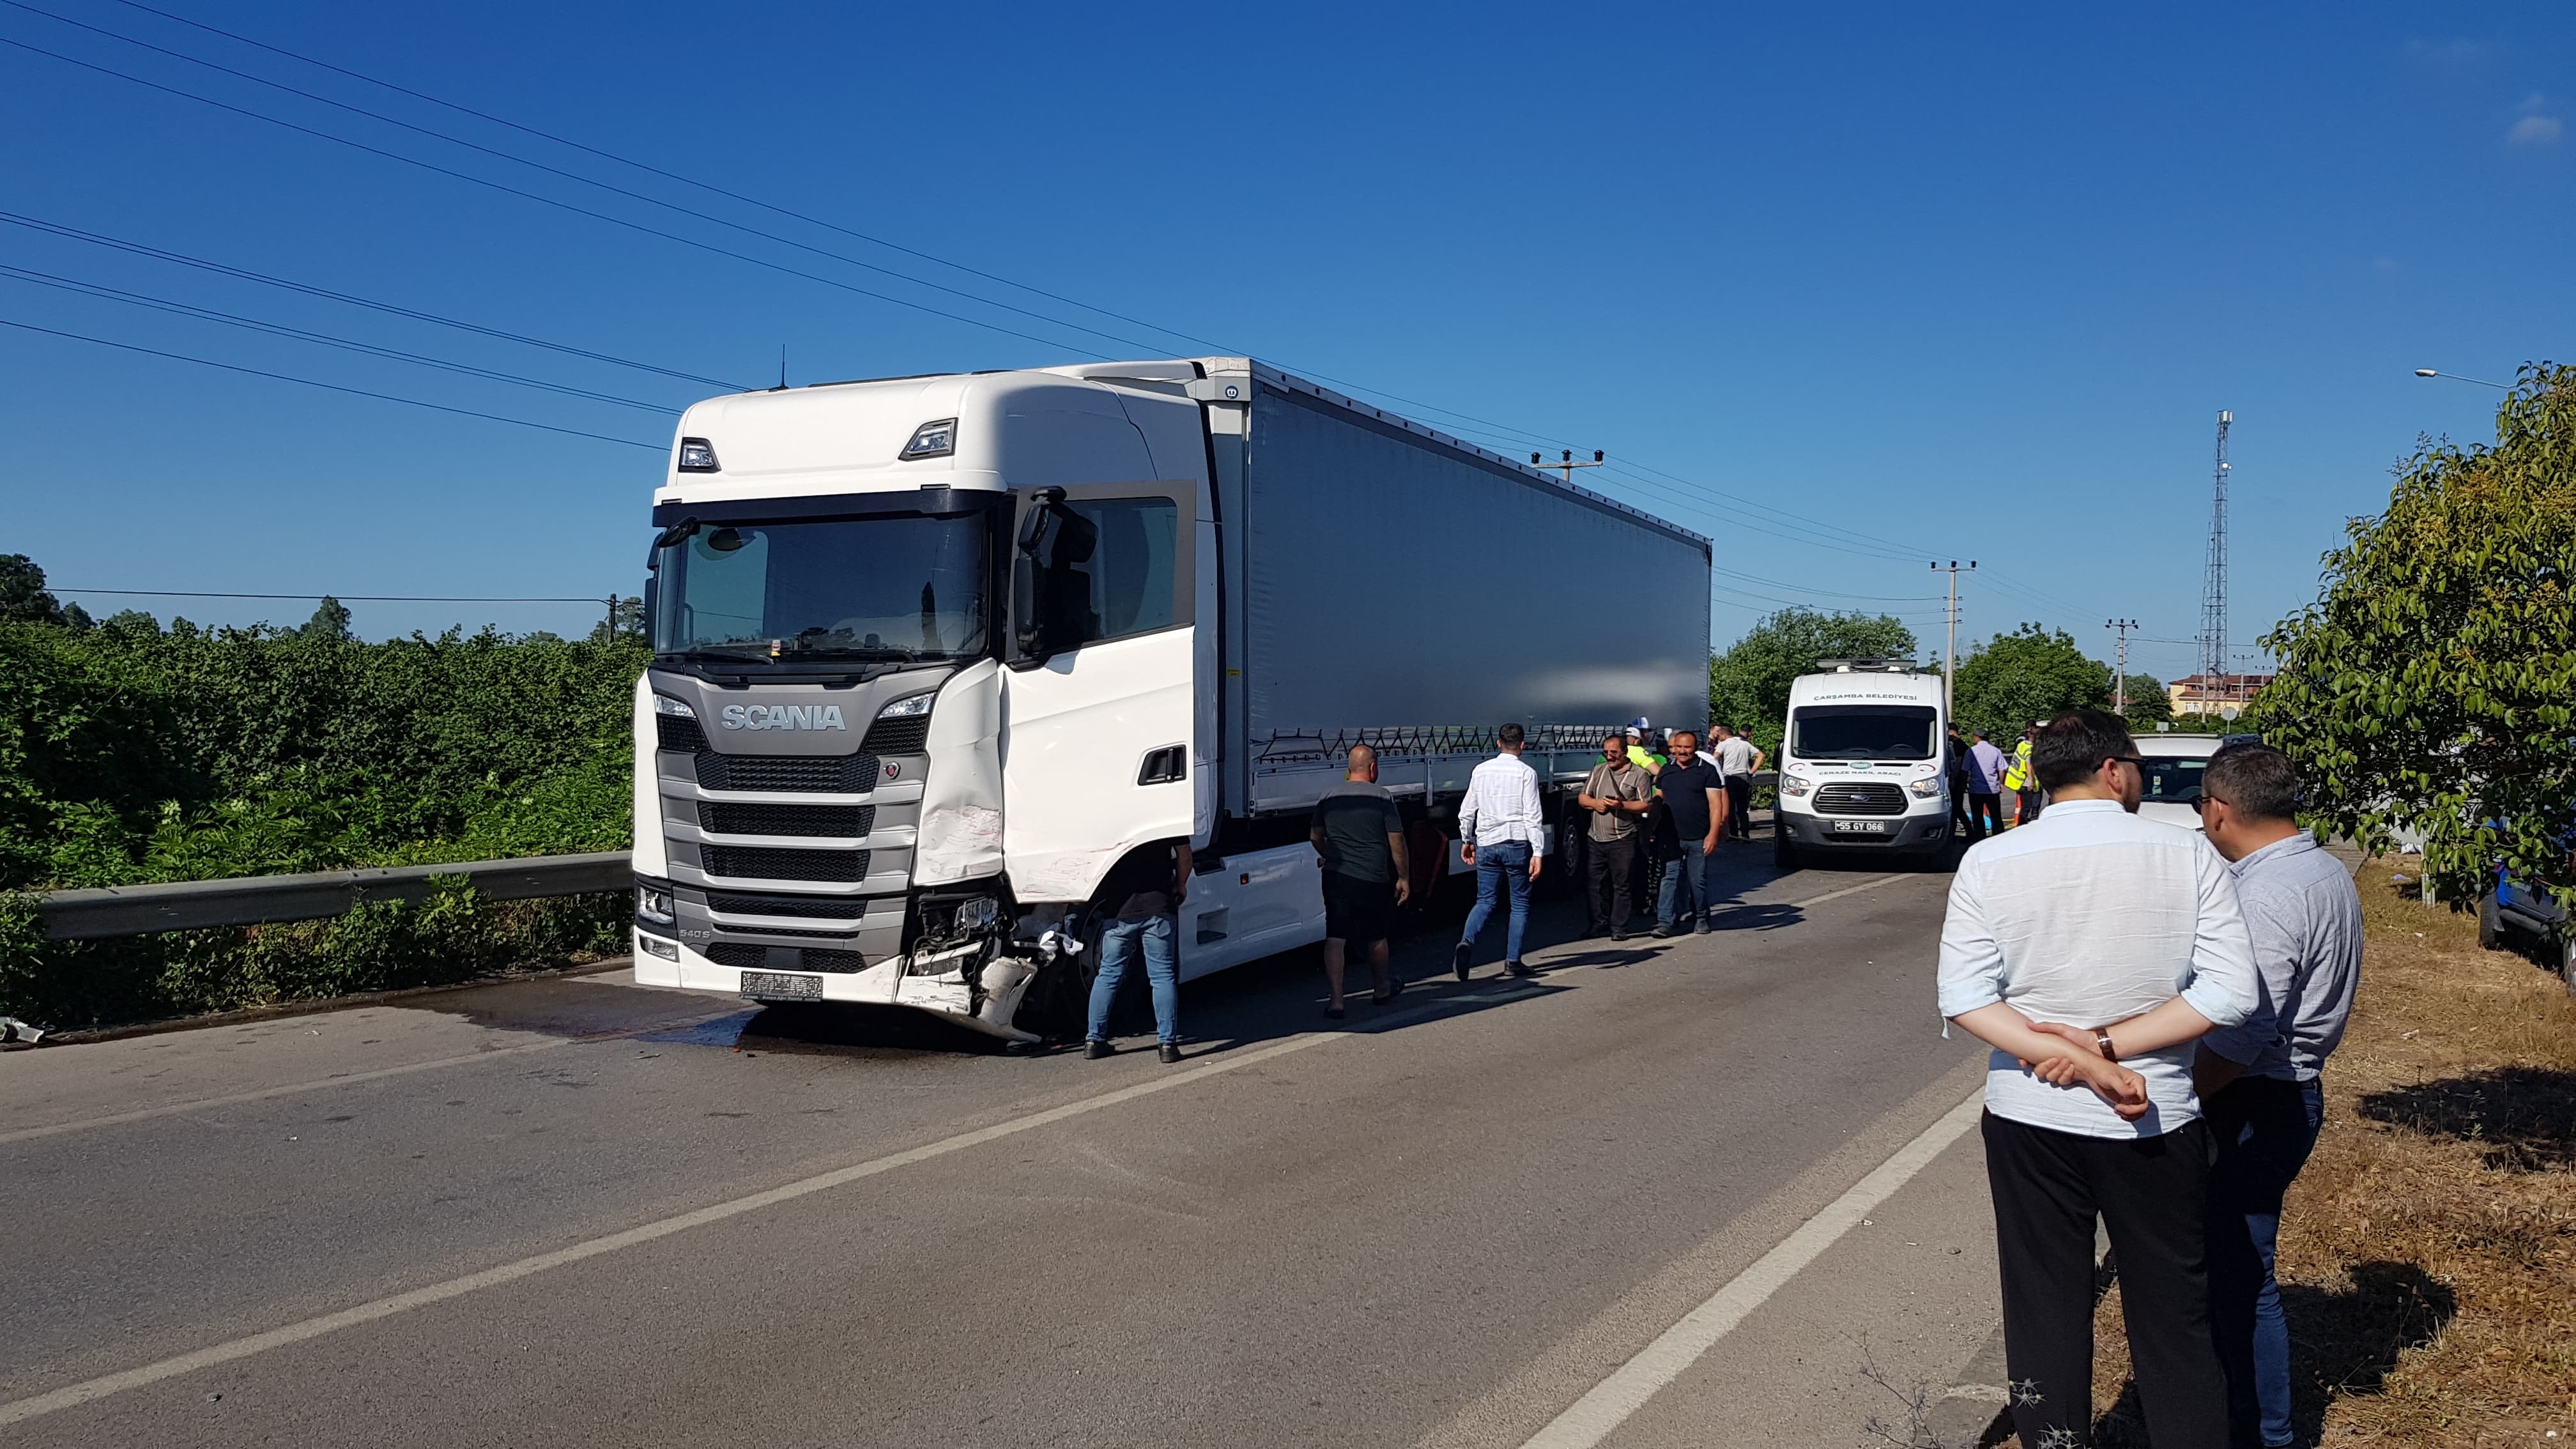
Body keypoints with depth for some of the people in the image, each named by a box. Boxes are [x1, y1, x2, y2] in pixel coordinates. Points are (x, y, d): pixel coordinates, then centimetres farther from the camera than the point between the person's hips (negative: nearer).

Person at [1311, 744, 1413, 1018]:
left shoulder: (1329, 796, 5)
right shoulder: (1382, 797, -7)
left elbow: (1316, 837, 11)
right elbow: (1396, 841, -6)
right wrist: (1403, 877, 3)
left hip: (1336, 877, 2)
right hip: (1372, 880, -2)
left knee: (1335, 938, 1)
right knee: (1376, 937, 16)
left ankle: (1335, 1000, -7)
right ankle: (1382, 990, 35)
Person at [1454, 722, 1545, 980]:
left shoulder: (1481, 770, 6)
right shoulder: (1526, 773, -5)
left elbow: (1466, 811, 11)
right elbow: (1533, 817, -10)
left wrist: (1467, 841, 24)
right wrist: (1537, 853, -10)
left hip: (1486, 845, 3)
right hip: (1516, 843, -3)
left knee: (1485, 901, 8)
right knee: (1520, 903, 9)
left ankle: (1467, 942, -18)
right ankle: (1513, 961, 8)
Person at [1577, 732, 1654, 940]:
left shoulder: (1639, 775, 0)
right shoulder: (1598, 771, 15)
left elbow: (1646, 805, -6)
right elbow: (1582, 798, 15)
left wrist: (1622, 805, -20)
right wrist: (1595, 803, -7)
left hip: (1623, 840, -5)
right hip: (1595, 838, 5)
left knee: (1622, 885, -1)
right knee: (1594, 883, 7)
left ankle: (1619, 927, 5)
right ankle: (1599, 923, 19)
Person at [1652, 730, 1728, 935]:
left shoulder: (1706, 771, -1)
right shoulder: (1666, 772, 12)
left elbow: (1716, 805, -4)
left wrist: (1713, 834, -13)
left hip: (1698, 839, -3)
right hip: (1671, 839, 3)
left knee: (1698, 880, 7)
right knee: (1669, 878, -4)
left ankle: (1702, 918, 24)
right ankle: (1665, 922, -8)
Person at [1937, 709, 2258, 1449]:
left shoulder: (1989, 862, -6)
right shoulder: (2188, 855, -7)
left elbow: (1964, 998, -13)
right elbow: (2230, 992, -12)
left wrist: (2080, 1060, -15)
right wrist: (2109, 1047, -13)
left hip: (2030, 1120, 1)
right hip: (2157, 1122, 0)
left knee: (2046, 1315, 13)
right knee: (2175, 1324, 13)